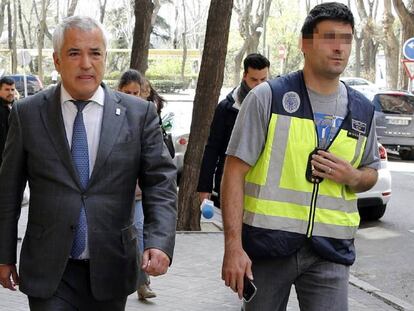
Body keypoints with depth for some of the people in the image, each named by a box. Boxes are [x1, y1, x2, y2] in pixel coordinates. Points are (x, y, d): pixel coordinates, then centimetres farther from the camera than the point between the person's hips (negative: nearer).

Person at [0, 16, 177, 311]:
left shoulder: (139, 113, -2)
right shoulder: (27, 113, -1)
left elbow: (161, 182, -4)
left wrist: (160, 242, -19)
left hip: (111, 269, 1)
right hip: (49, 272, -1)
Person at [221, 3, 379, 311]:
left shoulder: (363, 110, 7)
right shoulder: (268, 97, -6)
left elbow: (371, 172, 20)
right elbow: (235, 172, -8)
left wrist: (352, 177, -5)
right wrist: (233, 246, -15)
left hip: (331, 251, 3)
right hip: (267, 241, -2)